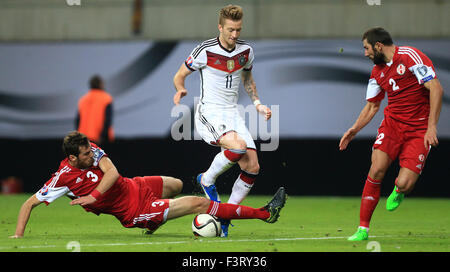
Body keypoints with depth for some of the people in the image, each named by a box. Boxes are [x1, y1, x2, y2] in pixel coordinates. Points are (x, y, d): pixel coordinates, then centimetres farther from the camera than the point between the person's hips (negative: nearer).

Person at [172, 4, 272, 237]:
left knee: (252, 167, -8)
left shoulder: (246, 51, 6)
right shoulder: (205, 51, -10)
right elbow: (179, 76, 1)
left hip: (232, 113, 6)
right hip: (209, 113, -6)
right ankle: (207, 180, -6)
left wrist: (257, 103, 12)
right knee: (238, 146, -34)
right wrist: (180, 90, -21)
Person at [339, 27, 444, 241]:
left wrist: (432, 126, -22)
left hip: (419, 129, -5)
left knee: (405, 184, -16)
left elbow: (436, 89, -18)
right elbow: (372, 106, 22)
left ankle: (398, 191, 24)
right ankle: (363, 229, -8)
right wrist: (354, 129, 7)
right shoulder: (377, 71, 10)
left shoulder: (410, 56, -13)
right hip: (392, 122, 5)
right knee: (377, 170, -16)